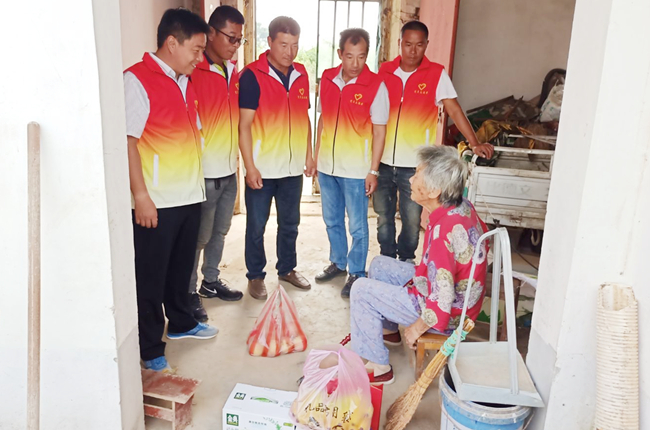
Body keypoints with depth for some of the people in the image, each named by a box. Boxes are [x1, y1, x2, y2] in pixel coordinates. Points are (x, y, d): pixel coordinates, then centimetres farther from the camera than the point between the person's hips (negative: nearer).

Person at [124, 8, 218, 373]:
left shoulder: (186, 82, 14)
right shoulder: (137, 80, -11)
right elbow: (128, 141, -17)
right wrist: (141, 196, -19)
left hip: (190, 196, 8)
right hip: (156, 203, -8)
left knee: (182, 268, 20)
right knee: (151, 277, 4)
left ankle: (181, 323, 38)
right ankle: (151, 349, 18)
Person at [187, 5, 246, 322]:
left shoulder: (234, 73, 10)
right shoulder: (194, 73, -14)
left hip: (229, 170, 7)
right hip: (205, 173, -7)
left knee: (219, 231, 19)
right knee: (199, 236, 3)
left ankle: (211, 281, 36)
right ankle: (189, 293, 19)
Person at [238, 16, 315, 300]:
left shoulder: (301, 75, 6)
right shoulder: (253, 75, -10)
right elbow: (244, 124, -12)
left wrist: (309, 154, 10)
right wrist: (250, 166, -15)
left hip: (293, 167, 5)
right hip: (262, 168, -5)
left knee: (290, 223, 17)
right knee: (256, 225, 7)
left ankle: (287, 268, 34)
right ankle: (255, 276, 23)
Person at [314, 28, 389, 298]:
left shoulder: (375, 86, -12)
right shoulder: (327, 78, 2)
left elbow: (379, 131, -10)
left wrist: (373, 171, -12)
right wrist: (316, 155, 11)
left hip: (356, 169, -5)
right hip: (327, 165, 5)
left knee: (357, 225, 5)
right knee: (332, 220, 18)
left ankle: (357, 273, 22)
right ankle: (338, 262, 37)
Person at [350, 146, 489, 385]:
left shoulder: (443, 231, -35)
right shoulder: (463, 207, -7)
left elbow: (443, 300, -33)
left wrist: (418, 327, -14)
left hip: (447, 315, -9)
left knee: (362, 290, -7)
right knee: (379, 265, 18)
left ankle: (378, 367, 6)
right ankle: (388, 331, 36)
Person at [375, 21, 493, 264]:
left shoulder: (436, 74, -4)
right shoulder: (384, 71, 4)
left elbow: (454, 110, -8)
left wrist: (475, 144, -17)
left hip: (415, 165, -3)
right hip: (383, 161, 3)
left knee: (412, 221, 6)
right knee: (383, 217, 14)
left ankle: (405, 263, 29)